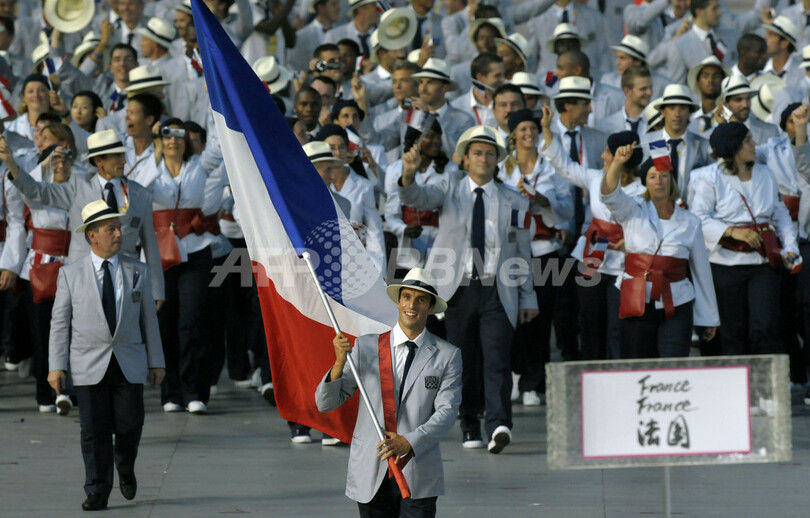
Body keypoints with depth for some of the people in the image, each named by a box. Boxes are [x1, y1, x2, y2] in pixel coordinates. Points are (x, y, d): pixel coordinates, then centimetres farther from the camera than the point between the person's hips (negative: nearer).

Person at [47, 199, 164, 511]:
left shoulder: (137, 272, 7)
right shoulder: (71, 275, 3)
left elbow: (148, 319, 10)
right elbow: (60, 323, 2)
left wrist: (156, 362, 8)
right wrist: (57, 366, -4)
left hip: (129, 365, 1)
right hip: (89, 366, -1)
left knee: (129, 426, -1)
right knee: (94, 430, -3)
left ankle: (125, 466, 30)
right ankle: (97, 492, 5)